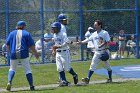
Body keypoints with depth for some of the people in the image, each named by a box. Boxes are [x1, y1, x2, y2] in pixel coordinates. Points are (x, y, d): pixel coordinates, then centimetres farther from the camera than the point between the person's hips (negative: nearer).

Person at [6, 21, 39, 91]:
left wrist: (10, 52, 21)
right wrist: (35, 53, 9)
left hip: (13, 54, 2)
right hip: (23, 54, -2)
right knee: (27, 69, 5)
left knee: (12, 69, 14)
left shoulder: (12, 33, 10)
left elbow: (7, 44, 9)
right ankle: (31, 86, 2)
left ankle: (9, 82, -11)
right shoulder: (26, 33, 3)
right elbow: (31, 45, 0)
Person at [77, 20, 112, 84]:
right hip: (97, 52, 5)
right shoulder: (94, 34, 10)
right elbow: (88, 39, 8)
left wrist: (102, 45, -24)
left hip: (104, 51, -5)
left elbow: (108, 41, -11)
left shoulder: (104, 33, -7)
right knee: (92, 65, -6)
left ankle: (110, 78, 22)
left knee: (107, 66, 7)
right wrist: (81, 42, -5)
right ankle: (88, 78, -14)